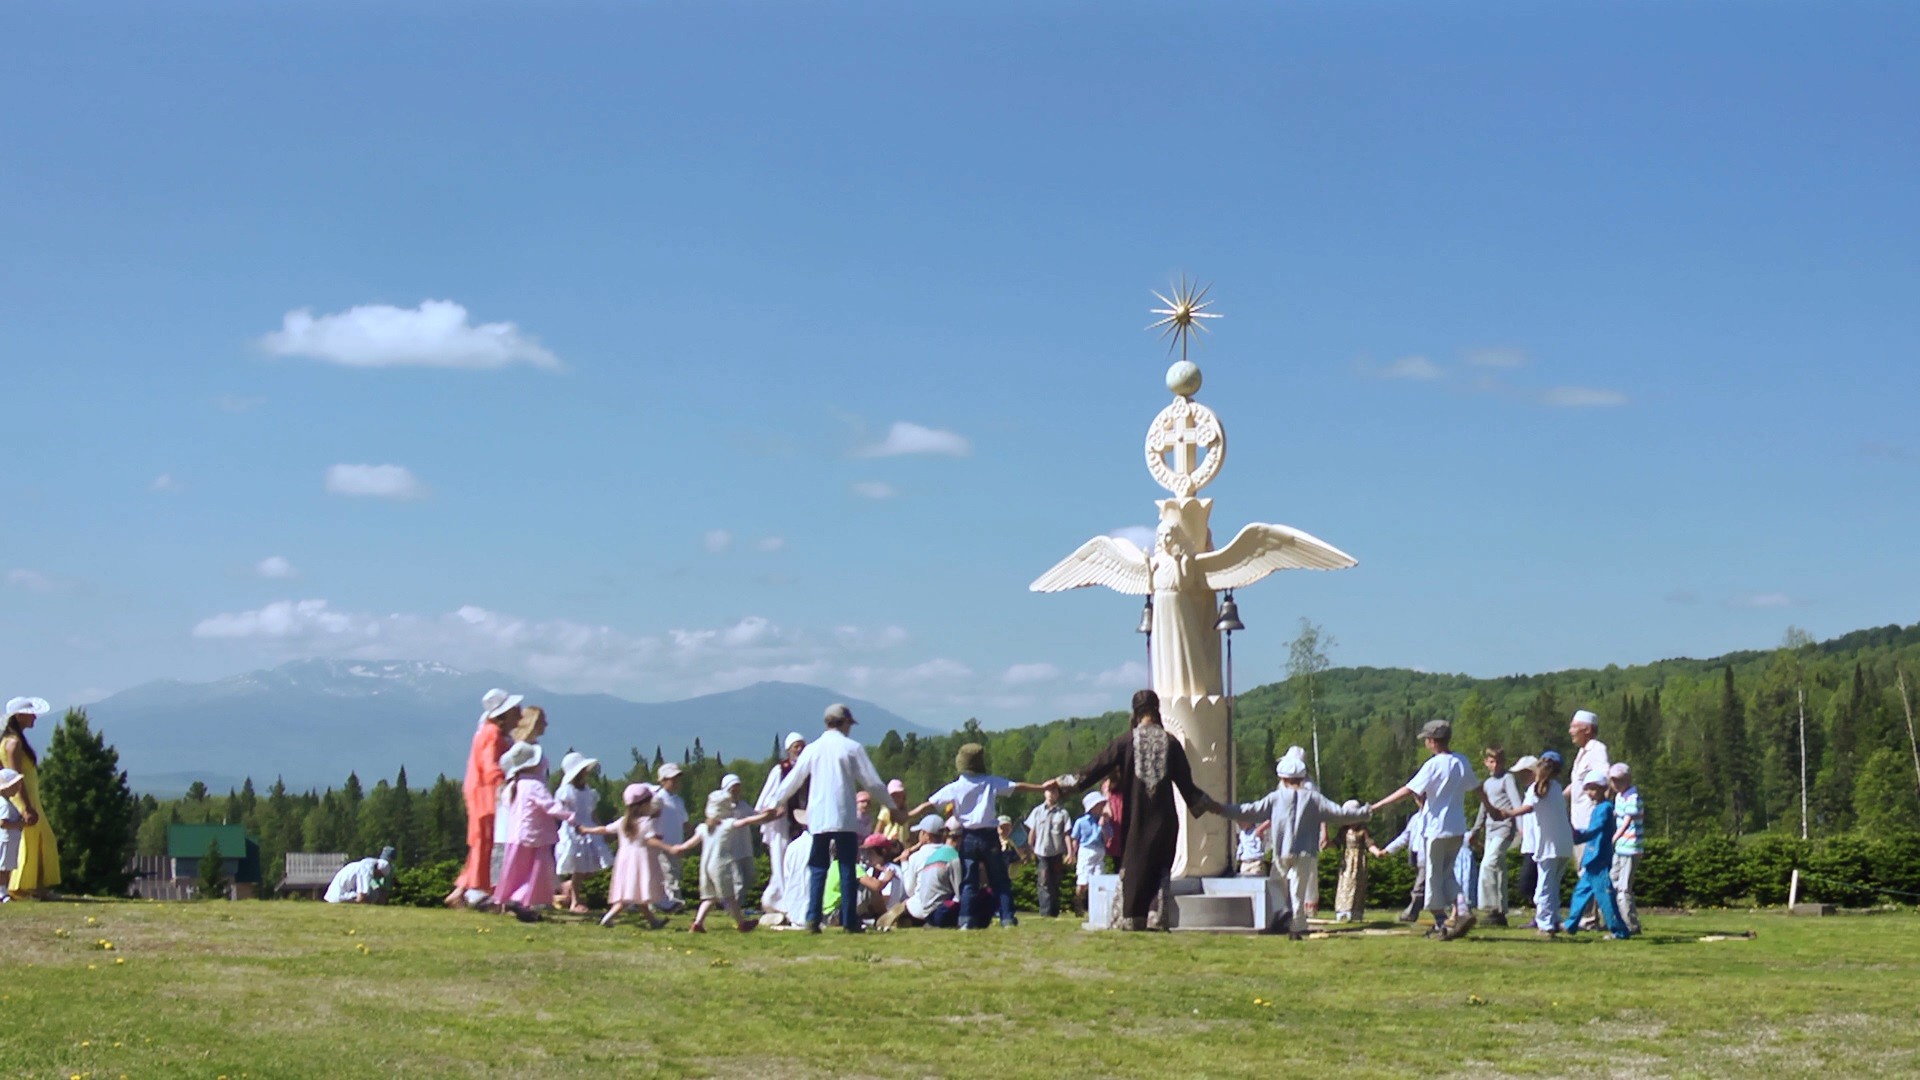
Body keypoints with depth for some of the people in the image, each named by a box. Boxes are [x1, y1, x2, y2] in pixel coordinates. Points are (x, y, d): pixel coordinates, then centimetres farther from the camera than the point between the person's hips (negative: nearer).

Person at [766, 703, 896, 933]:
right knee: (847, 870, 3)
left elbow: (792, 781, 12)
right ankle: (849, 921, 2)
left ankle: (812, 919, -4)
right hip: (845, 819, -2)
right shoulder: (852, 748, -1)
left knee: (817, 870, 7)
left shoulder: (812, 750, 7)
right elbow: (872, 782, 0)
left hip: (818, 819, 3)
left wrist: (774, 803, 27)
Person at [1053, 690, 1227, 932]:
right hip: (1163, 818, 1)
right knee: (1160, 865, 12)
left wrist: (1061, 782, 3)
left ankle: (1132, 918, 4)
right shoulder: (1170, 742, -2)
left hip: (1136, 817, -1)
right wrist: (1208, 804, 17)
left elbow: (1096, 767, -5)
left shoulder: (1127, 741, -5)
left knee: (1134, 864, 9)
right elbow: (1186, 783, 2)